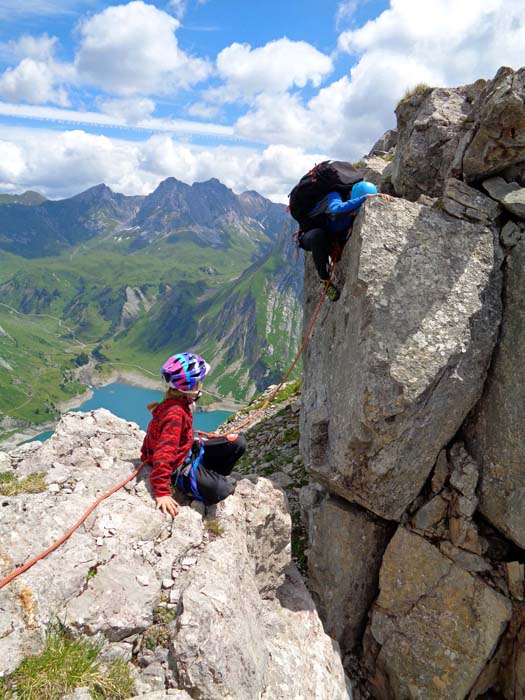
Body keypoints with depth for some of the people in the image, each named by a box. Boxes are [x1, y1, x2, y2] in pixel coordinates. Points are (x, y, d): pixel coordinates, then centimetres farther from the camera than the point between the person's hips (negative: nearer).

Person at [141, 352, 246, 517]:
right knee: (221, 490, -28)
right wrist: (162, 493, -37)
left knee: (238, 441, -1)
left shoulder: (180, 401, -4)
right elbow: (163, 455, -37)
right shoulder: (175, 413, -32)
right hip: (180, 468, -8)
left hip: (190, 452, 9)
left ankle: (213, 476, 12)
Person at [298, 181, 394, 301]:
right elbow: (337, 208, -53)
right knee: (318, 234, -41)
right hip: (310, 238, -6)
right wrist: (365, 197, -53)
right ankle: (325, 280, -29)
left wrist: (383, 196, -28)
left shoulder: (357, 207, -13)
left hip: (331, 239, 6)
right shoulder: (334, 196, -30)